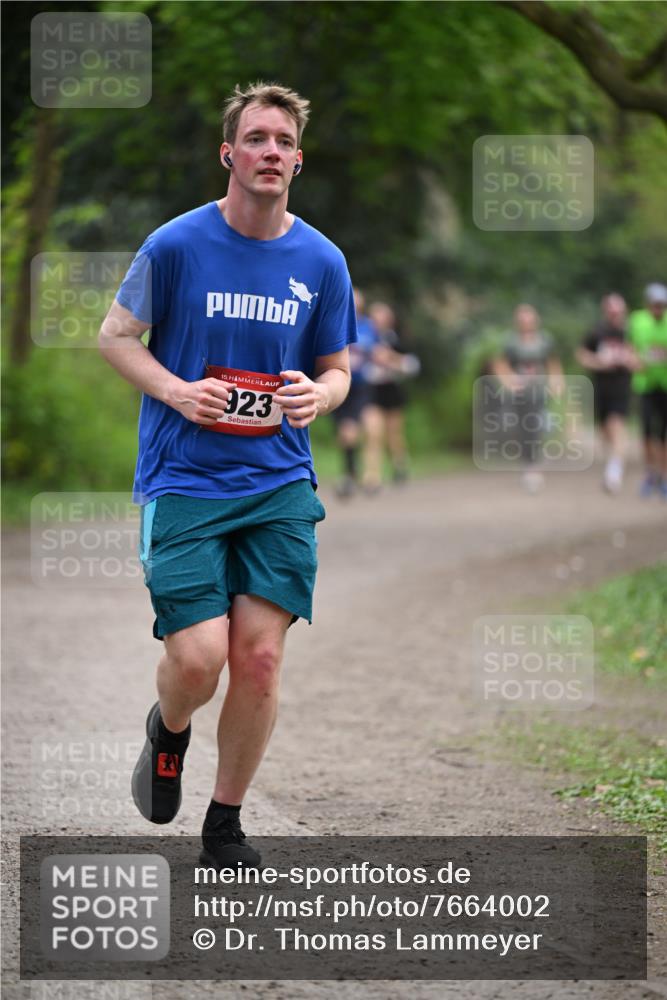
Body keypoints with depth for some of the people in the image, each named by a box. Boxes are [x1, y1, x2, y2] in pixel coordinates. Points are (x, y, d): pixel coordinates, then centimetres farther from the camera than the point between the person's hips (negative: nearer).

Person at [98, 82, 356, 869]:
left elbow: (336, 369, 14)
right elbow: (115, 336, 4)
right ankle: (168, 731, 24)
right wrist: (178, 391, -13)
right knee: (199, 656, -13)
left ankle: (226, 825, 15)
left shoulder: (322, 262, 3)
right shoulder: (177, 245, -6)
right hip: (184, 480, -3)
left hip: (280, 485, 3)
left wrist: (317, 395, -10)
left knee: (259, 658, -3)